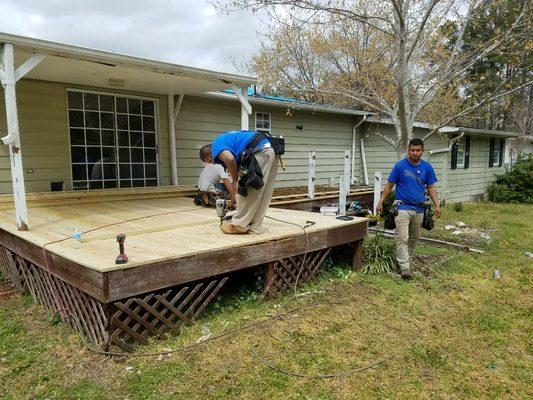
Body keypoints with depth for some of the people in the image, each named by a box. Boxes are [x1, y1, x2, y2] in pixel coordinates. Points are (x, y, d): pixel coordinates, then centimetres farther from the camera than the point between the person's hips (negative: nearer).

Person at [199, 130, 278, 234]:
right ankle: (255, 227, 17)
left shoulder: (216, 145, 4)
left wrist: (235, 180, -4)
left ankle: (239, 225, 9)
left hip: (260, 151, -10)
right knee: (262, 196, 11)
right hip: (271, 150, 10)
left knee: (249, 193, -1)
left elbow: (229, 159, -19)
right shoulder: (228, 140, 31)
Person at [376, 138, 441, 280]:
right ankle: (405, 267, -8)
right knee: (402, 238, -9)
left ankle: (407, 259, 30)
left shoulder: (427, 167, 2)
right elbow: (389, 185, -1)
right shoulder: (400, 166, -7)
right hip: (403, 208, -4)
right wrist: (380, 202, -5)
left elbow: (431, 187, 8)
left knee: (413, 239, 14)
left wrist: (437, 205, -2)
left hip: (419, 209, 4)